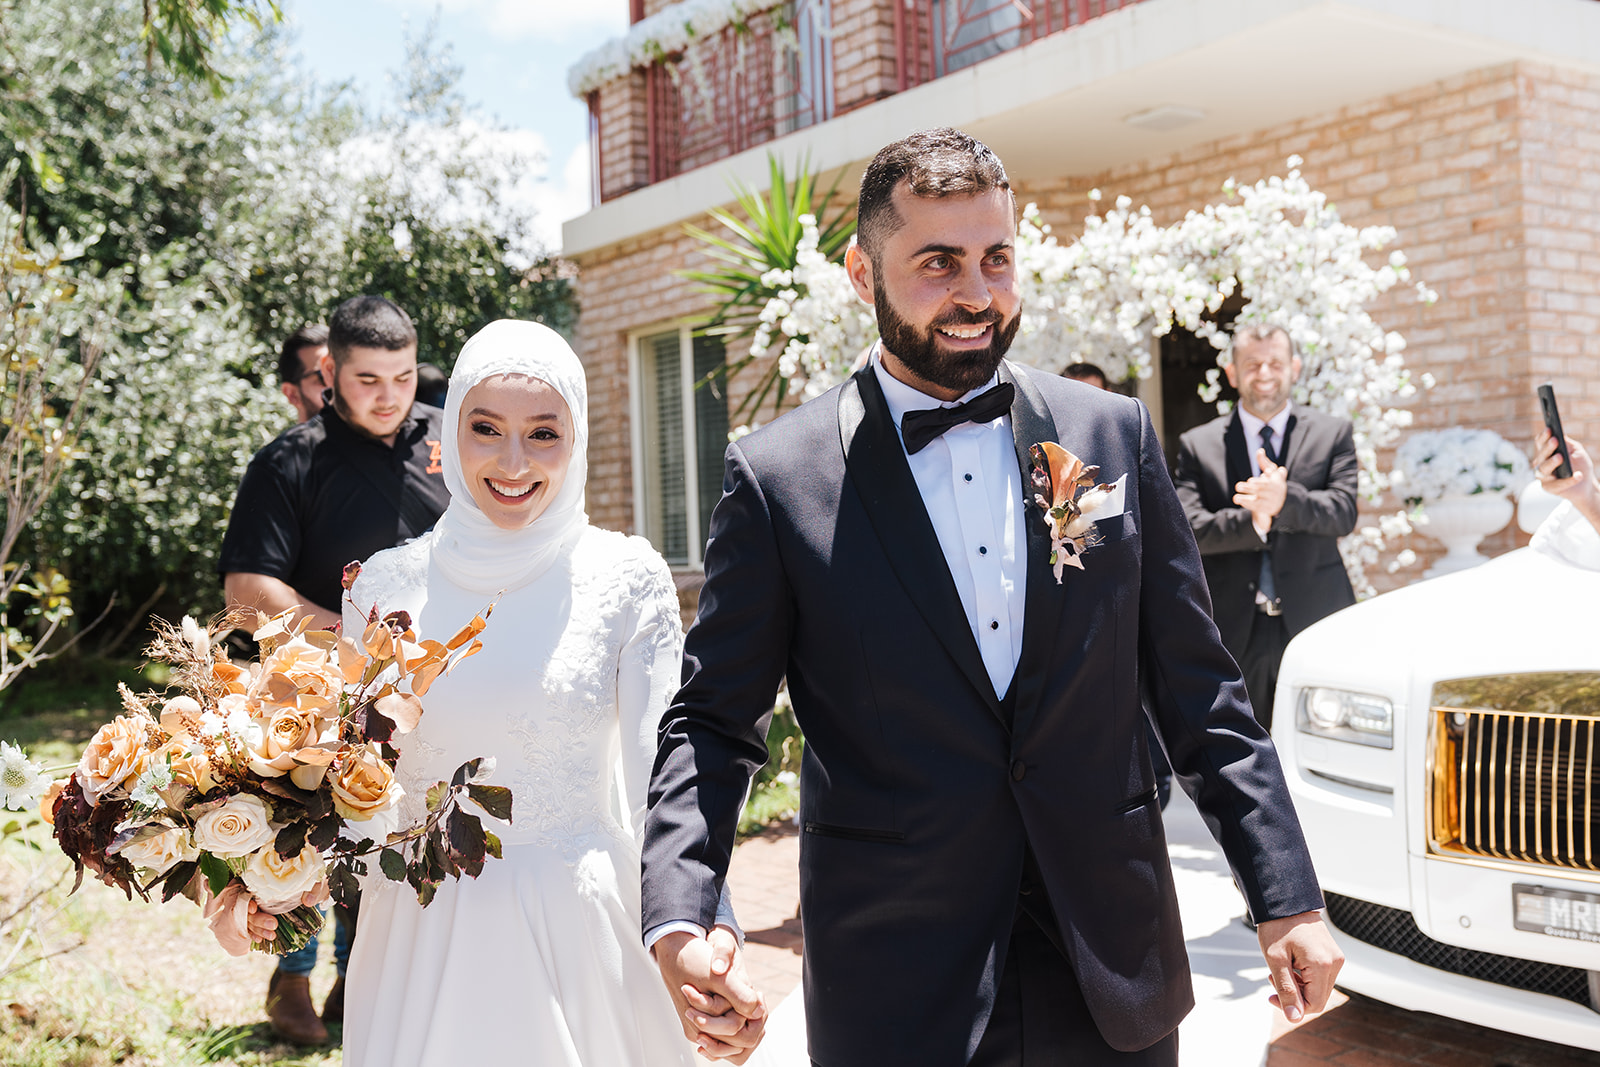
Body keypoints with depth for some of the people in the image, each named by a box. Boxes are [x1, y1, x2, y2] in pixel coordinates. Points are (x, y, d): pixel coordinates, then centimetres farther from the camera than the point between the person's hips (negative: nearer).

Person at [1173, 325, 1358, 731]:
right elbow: (1188, 529, -6)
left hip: (1315, 622, 0)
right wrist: (1250, 520, -24)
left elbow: (1344, 513, -6)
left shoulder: (1333, 433, 8)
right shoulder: (1197, 445, 7)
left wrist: (1284, 500, -25)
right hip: (1235, 632, 0)